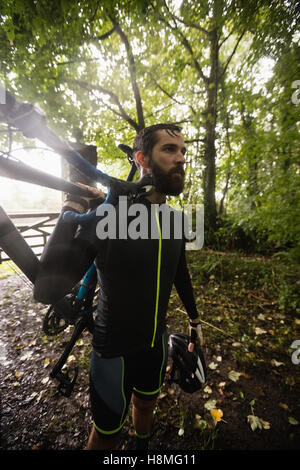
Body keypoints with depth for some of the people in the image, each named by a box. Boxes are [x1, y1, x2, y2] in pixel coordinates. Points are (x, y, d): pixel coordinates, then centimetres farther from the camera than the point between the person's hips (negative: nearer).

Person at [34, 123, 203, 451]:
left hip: (156, 342, 6)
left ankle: (143, 445, 66)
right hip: (115, 350, -5)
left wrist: (194, 319, 19)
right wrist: (73, 209, -33)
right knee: (107, 435, 21)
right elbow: (47, 290, -27)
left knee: (146, 404, 33)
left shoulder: (175, 221, -6)